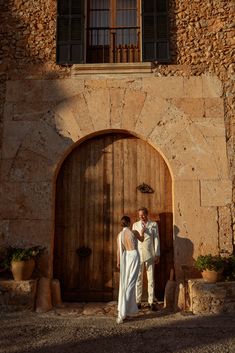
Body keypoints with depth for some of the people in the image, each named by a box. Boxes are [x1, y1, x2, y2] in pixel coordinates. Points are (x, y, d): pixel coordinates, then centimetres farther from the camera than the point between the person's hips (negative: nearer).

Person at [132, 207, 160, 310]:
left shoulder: (153, 224, 4)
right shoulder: (135, 225, 8)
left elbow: (156, 240, 3)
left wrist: (157, 255, -1)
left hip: (150, 255, -1)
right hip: (138, 254, 1)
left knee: (151, 279, 2)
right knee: (138, 279, 2)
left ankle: (151, 302, 9)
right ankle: (138, 302, 9)